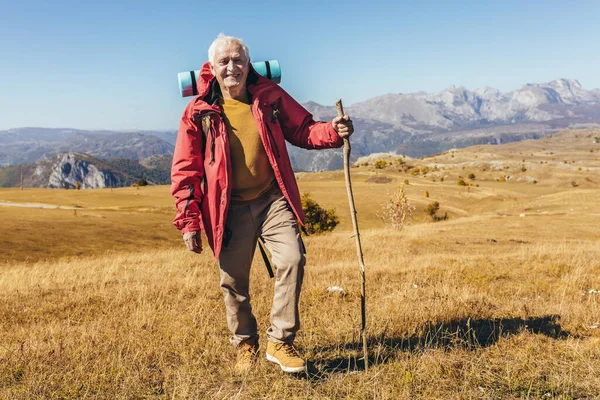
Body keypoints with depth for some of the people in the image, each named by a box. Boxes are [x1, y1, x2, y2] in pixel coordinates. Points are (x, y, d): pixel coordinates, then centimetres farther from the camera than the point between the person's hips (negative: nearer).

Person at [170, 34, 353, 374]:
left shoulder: (270, 96, 1)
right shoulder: (199, 112, -4)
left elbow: (303, 129, 9)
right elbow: (185, 171, -1)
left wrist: (333, 131, -13)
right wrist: (188, 221, -4)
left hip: (273, 200, 1)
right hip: (230, 210, -1)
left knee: (292, 259, -14)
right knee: (234, 282, 7)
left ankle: (280, 342, 3)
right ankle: (246, 345, 31)